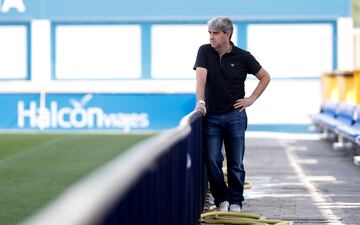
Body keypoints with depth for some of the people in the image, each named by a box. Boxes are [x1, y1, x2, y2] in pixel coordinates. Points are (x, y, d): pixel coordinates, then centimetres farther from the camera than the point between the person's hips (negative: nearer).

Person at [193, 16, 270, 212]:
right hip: (211, 117, 1)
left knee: (236, 163, 3)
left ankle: (235, 201, 14)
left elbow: (265, 77, 9)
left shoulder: (242, 57, -1)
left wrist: (251, 99, 2)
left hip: (235, 116, -1)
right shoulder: (205, 52, 0)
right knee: (212, 161, -3)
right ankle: (222, 199, 12)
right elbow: (201, 76, -13)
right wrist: (200, 101, -28)